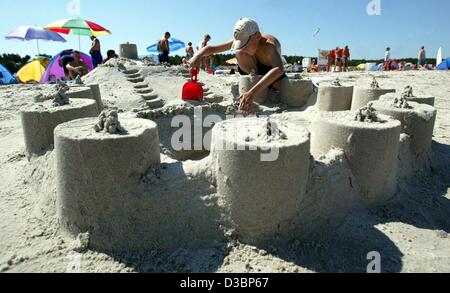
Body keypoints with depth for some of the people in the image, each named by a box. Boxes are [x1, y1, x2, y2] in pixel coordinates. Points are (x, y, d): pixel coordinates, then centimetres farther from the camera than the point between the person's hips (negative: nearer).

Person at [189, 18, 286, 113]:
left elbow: (279, 69, -59)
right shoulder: (240, 41, -25)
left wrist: (252, 93, -71)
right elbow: (211, 48, -19)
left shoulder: (269, 45, -39)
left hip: (273, 76, -2)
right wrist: (198, 56, -42)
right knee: (239, 52, -26)